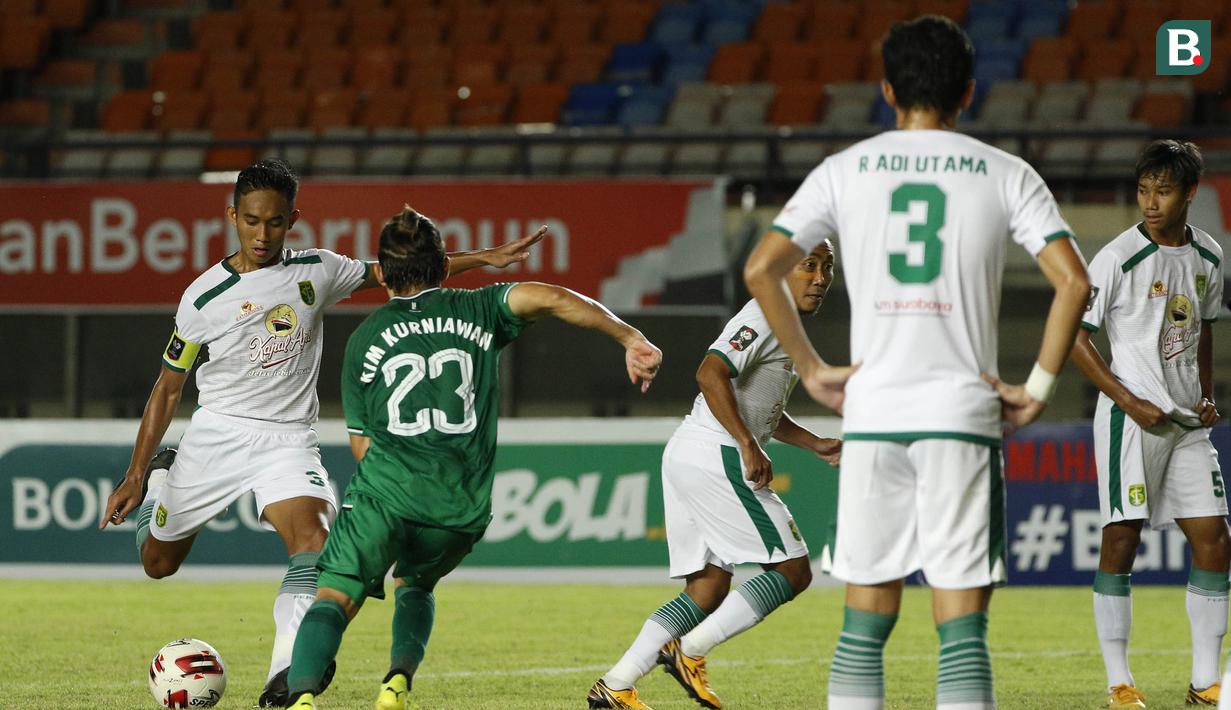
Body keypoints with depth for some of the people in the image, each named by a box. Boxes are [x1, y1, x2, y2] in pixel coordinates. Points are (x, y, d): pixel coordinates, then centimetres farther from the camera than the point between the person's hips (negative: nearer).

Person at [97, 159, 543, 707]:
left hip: (287, 439, 0)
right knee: (158, 563, 11)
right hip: (216, 431, 0)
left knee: (311, 535, -28)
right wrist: (134, 475, -1)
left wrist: (483, 259, 6)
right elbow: (168, 387, 0)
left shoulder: (316, 270, -3)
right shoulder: (205, 297, -9)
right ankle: (158, 478, 45)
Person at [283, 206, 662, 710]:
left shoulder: (364, 339, 14)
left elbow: (361, 442, 13)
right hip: (463, 507, 2)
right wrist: (631, 339, -6)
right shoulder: (477, 311, 13)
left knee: (333, 601, -2)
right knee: (414, 583, 29)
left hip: (384, 495, -2)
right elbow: (551, 300, -4)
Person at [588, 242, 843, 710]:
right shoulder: (764, 317, -11)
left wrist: (815, 444, 23)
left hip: (688, 459, 10)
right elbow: (711, 374, -24)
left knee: (708, 589, 11)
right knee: (792, 570, -8)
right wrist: (749, 446, -26)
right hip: (713, 457, -10)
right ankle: (689, 652, -10)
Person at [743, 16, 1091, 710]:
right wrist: (1039, 386, -1)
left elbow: (761, 269, -1)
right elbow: (1073, 280, -8)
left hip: (872, 417, 1)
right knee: (962, 629, -2)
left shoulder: (845, 169, 6)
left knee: (865, 627, 9)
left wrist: (811, 368, 6)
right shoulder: (1005, 174, 3)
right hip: (963, 417, -1)